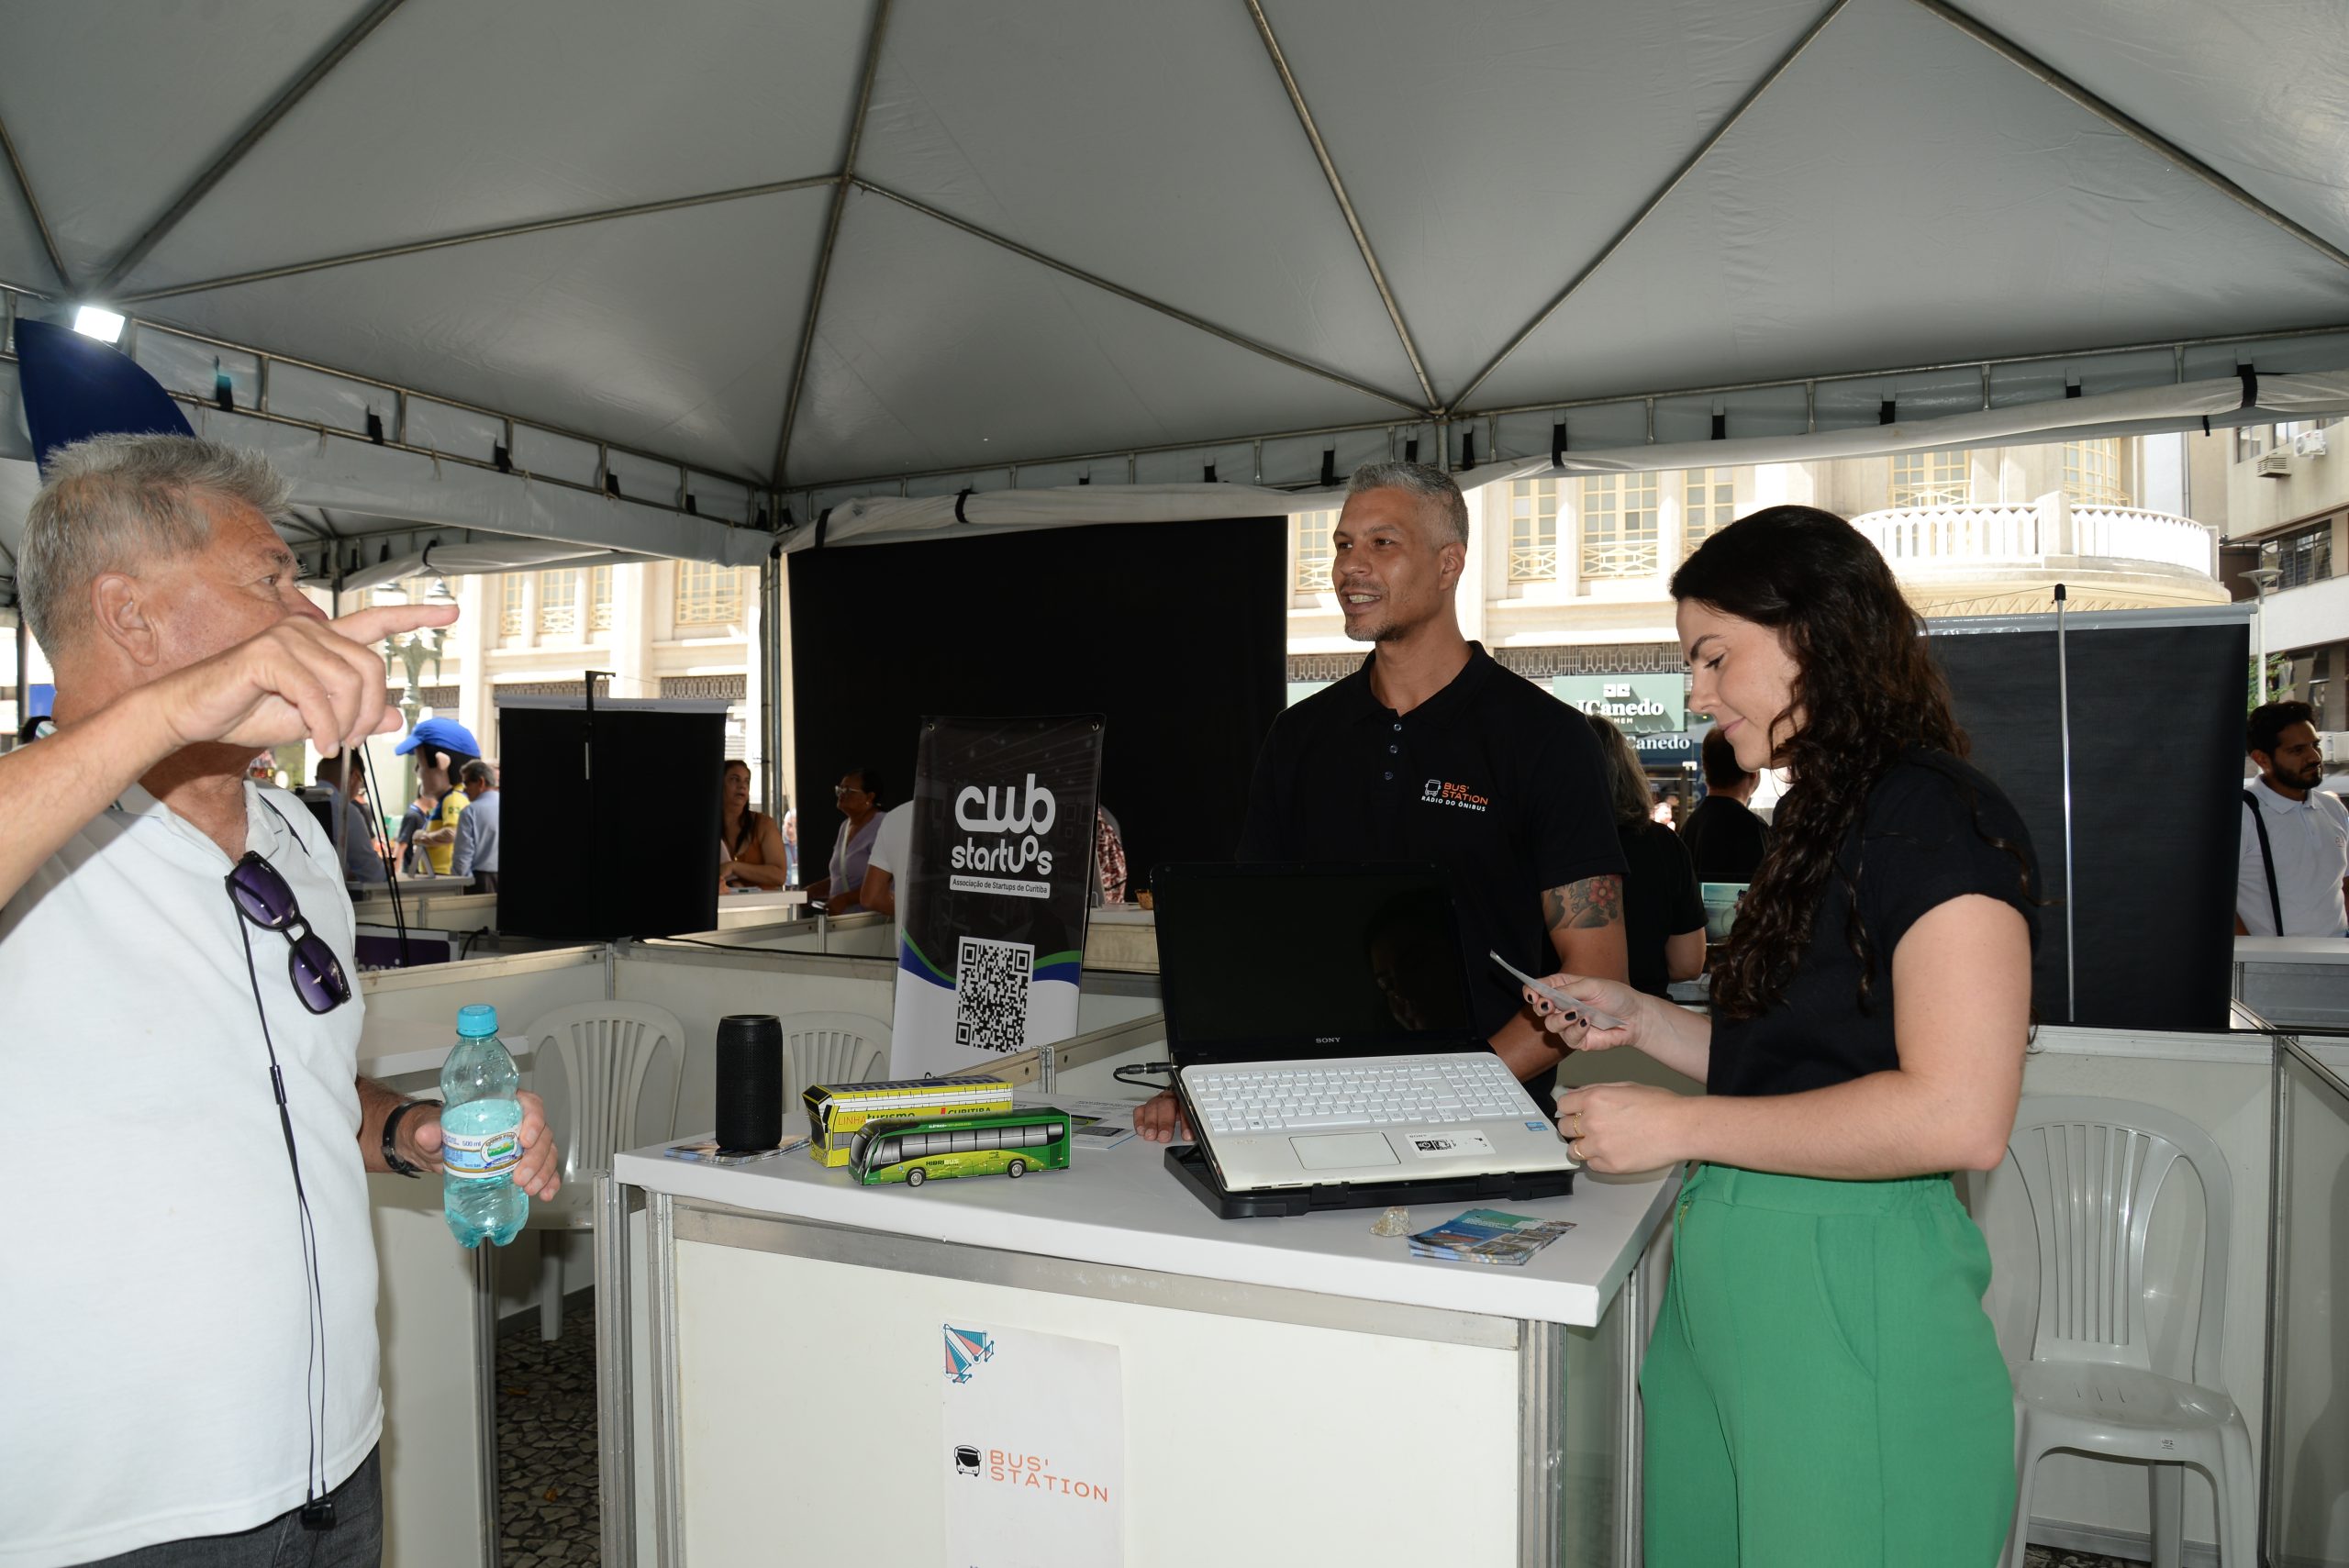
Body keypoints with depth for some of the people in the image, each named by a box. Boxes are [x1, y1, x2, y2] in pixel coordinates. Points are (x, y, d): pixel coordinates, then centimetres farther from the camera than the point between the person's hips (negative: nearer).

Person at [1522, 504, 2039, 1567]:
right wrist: (1639, 1022, 9)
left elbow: (1958, 1118, -24)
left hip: (1848, 1304, -9)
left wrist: (1682, 1127, -19)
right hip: (1728, 1281, 9)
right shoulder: (1825, 819, 14)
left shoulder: (1936, 819, -14)